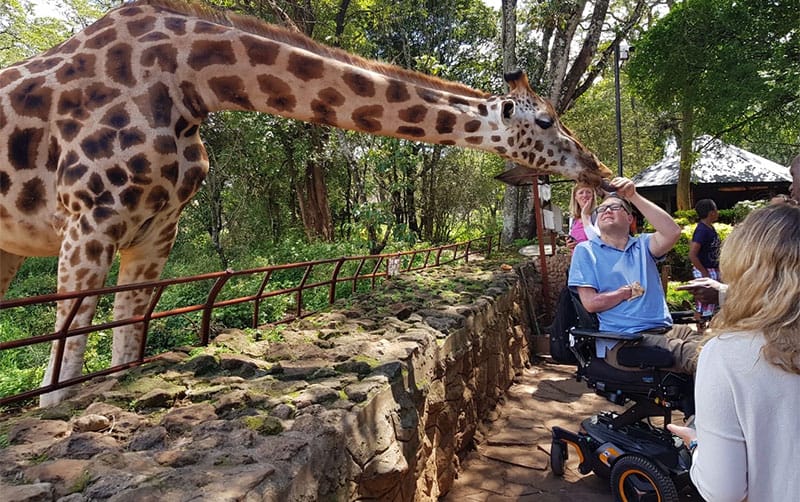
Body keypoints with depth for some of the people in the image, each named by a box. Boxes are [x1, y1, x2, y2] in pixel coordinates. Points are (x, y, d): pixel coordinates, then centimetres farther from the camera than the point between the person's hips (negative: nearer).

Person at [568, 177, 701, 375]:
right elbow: (591, 303, -4)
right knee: (688, 354, -31)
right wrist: (630, 291, 5)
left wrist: (634, 197, -5)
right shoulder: (585, 250, 8)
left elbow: (673, 232, -5)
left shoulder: (642, 245, 20)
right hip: (621, 342, -5)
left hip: (664, 329, 5)